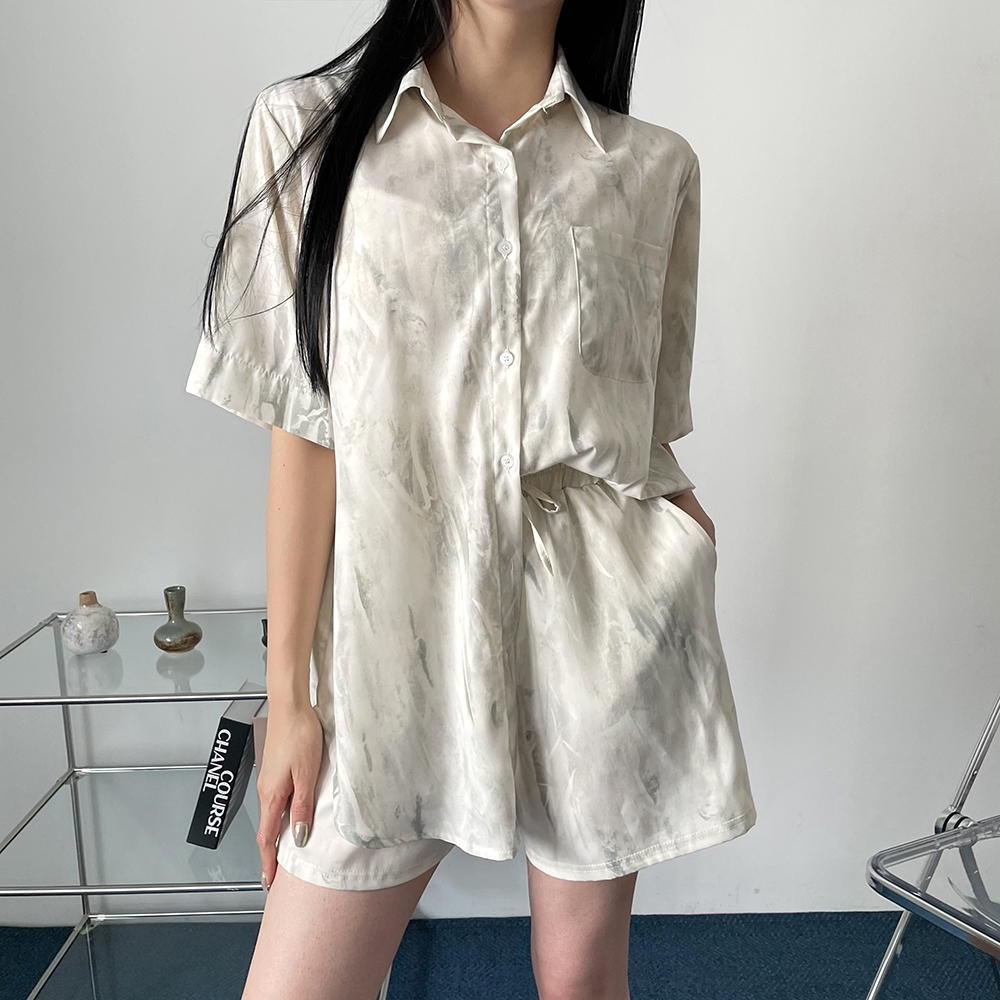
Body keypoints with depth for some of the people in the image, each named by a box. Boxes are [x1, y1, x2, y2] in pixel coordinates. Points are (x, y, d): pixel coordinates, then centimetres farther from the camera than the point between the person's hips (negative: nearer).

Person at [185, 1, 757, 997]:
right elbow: (303, 431, -2)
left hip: (600, 624, 2)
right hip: (397, 618, 0)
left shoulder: (655, 167, 6)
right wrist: (288, 695, -2)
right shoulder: (307, 127, 2)